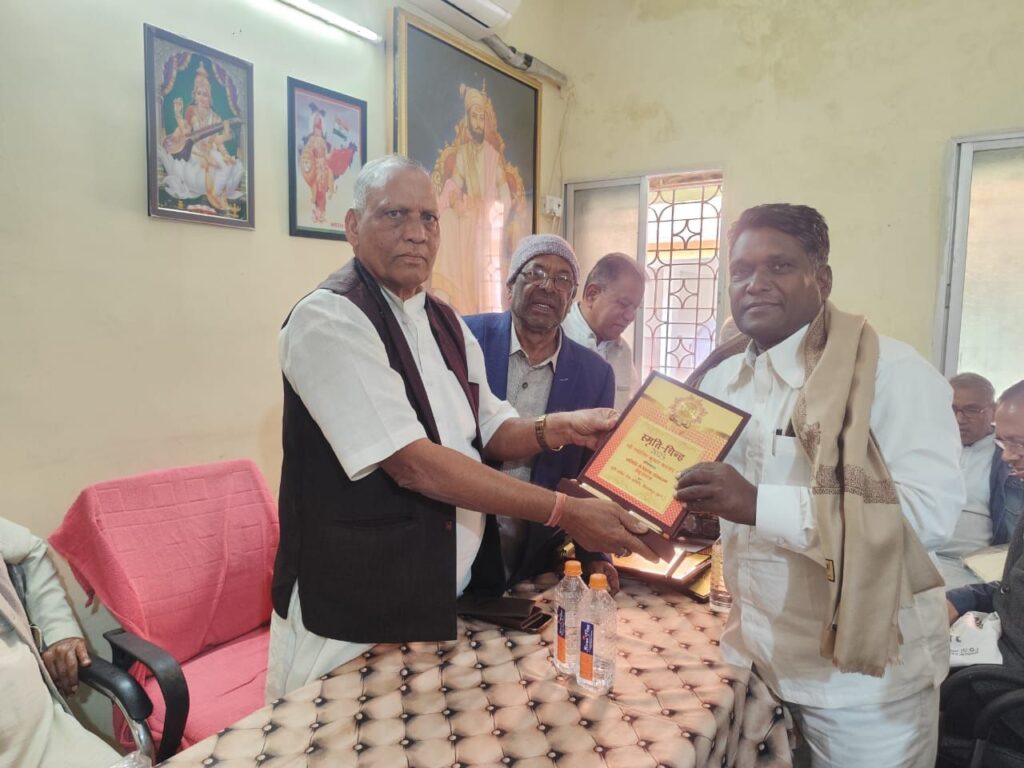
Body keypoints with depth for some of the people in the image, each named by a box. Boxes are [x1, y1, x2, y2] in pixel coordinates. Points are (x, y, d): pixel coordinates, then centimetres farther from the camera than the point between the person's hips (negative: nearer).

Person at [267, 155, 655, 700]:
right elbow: (411, 464, -26)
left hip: (443, 597, 7)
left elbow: (491, 432, 11)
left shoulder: (446, 324, 7)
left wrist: (558, 429, -10)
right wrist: (564, 512, -25)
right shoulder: (328, 319, -19)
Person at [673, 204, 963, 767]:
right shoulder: (721, 377, 4)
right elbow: (692, 475, 15)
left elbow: (931, 511, -27)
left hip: (860, 673, -5)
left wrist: (759, 505, -33)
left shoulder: (890, 371, -17)